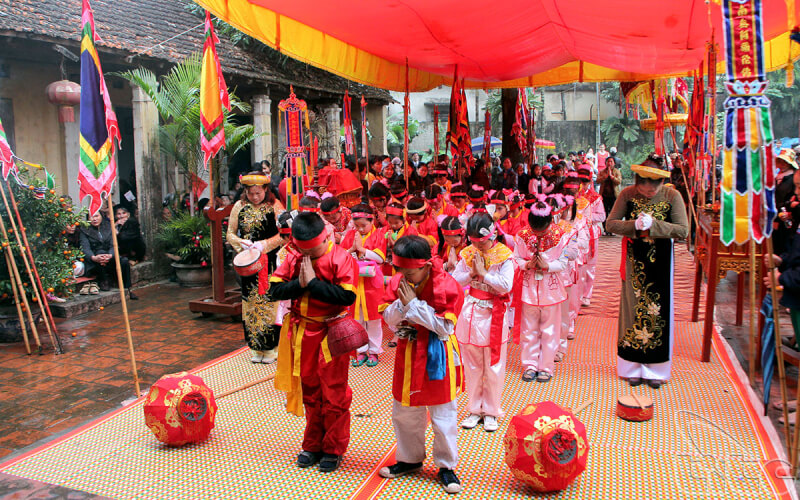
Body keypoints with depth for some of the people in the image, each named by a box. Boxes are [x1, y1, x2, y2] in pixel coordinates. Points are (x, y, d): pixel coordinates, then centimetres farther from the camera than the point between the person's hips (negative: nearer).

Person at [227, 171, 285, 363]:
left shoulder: (274, 206, -3)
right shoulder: (239, 206, 7)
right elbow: (230, 234, 10)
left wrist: (264, 245, -19)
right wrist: (241, 243, -10)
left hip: (271, 264, -3)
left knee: (270, 302, -1)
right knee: (250, 304, 7)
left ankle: (271, 348, 10)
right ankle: (255, 348, 19)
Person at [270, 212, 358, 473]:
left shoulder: (341, 258, -15)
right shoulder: (293, 259, 1)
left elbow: (347, 296, -25)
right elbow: (274, 289, -2)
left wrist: (313, 282, -22)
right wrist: (299, 283, -18)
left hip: (332, 333, -5)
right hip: (302, 333, 5)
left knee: (333, 393, 4)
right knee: (310, 390, 16)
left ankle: (333, 449, 20)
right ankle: (313, 445, 31)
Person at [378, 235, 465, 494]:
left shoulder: (447, 286, -18)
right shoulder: (397, 283, -3)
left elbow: (445, 327, -22)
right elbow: (389, 319, -2)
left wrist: (413, 303, -23)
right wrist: (402, 303, -23)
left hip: (437, 359, -5)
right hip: (407, 356, 5)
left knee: (444, 416, 6)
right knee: (403, 413, 17)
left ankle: (446, 466, 24)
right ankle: (410, 459, 38)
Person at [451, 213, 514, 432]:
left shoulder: (504, 255, -9)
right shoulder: (467, 253, 2)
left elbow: (506, 285, -19)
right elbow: (454, 281, 0)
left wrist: (483, 273, -17)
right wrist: (471, 273, -14)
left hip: (494, 315, -3)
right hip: (471, 313, 4)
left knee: (494, 366, 5)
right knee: (472, 365, 12)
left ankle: (491, 411, 20)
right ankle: (475, 408, 26)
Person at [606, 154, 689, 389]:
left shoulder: (672, 196, -9)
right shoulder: (628, 194, -6)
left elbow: (683, 230, -13)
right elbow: (610, 223, -8)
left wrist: (653, 224, -25)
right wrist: (635, 225, -24)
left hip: (660, 261, 0)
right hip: (635, 260, 1)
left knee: (658, 311, 5)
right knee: (633, 309, 5)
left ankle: (655, 369, 19)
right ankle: (633, 367, 19)